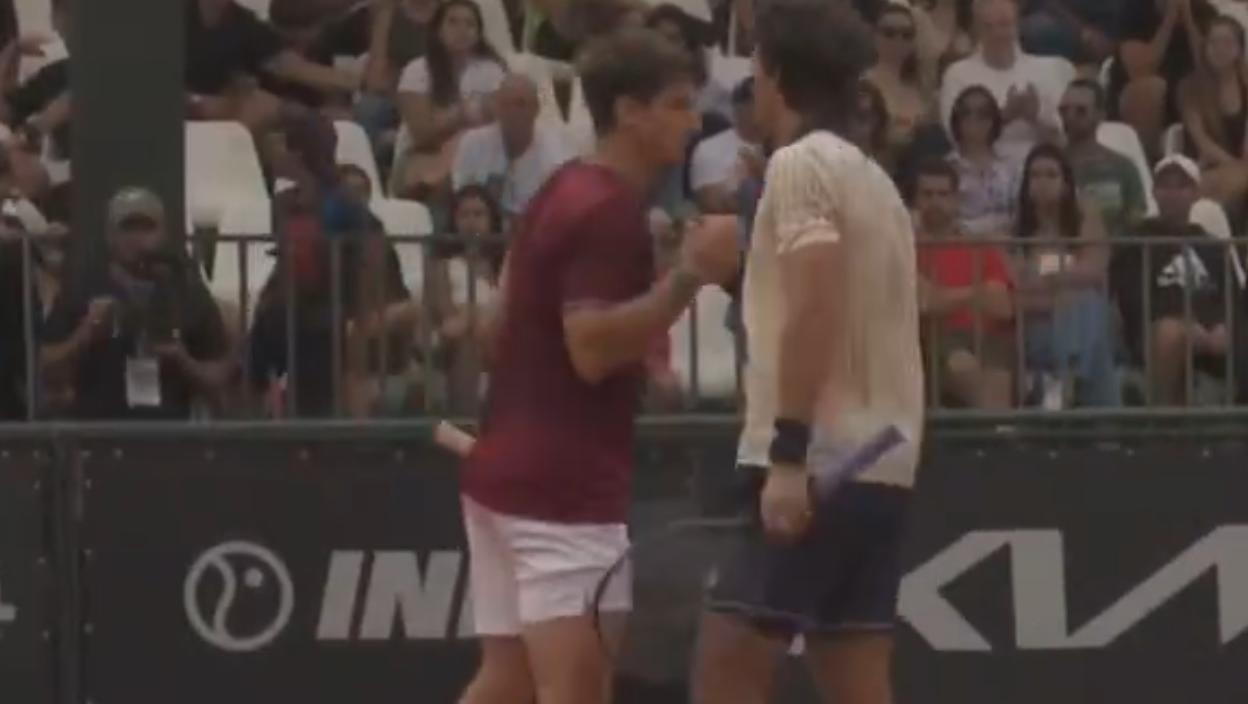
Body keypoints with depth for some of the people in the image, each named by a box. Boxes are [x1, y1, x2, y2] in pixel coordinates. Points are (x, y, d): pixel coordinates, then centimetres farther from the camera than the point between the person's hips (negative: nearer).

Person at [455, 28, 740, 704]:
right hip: (563, 486, -10)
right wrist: (689, 275, -27)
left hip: (509, 469, 10)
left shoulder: (563, 194, 15)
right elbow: (592, 349, -24)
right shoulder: (609, 211, -15)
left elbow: (500, 329, 21)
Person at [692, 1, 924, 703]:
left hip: (821, 464, -9)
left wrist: (788, 454, -23)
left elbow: (814, 309, -19)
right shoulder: (873, 178, 18)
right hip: (877, 464, 9)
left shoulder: (802, 163, -8)